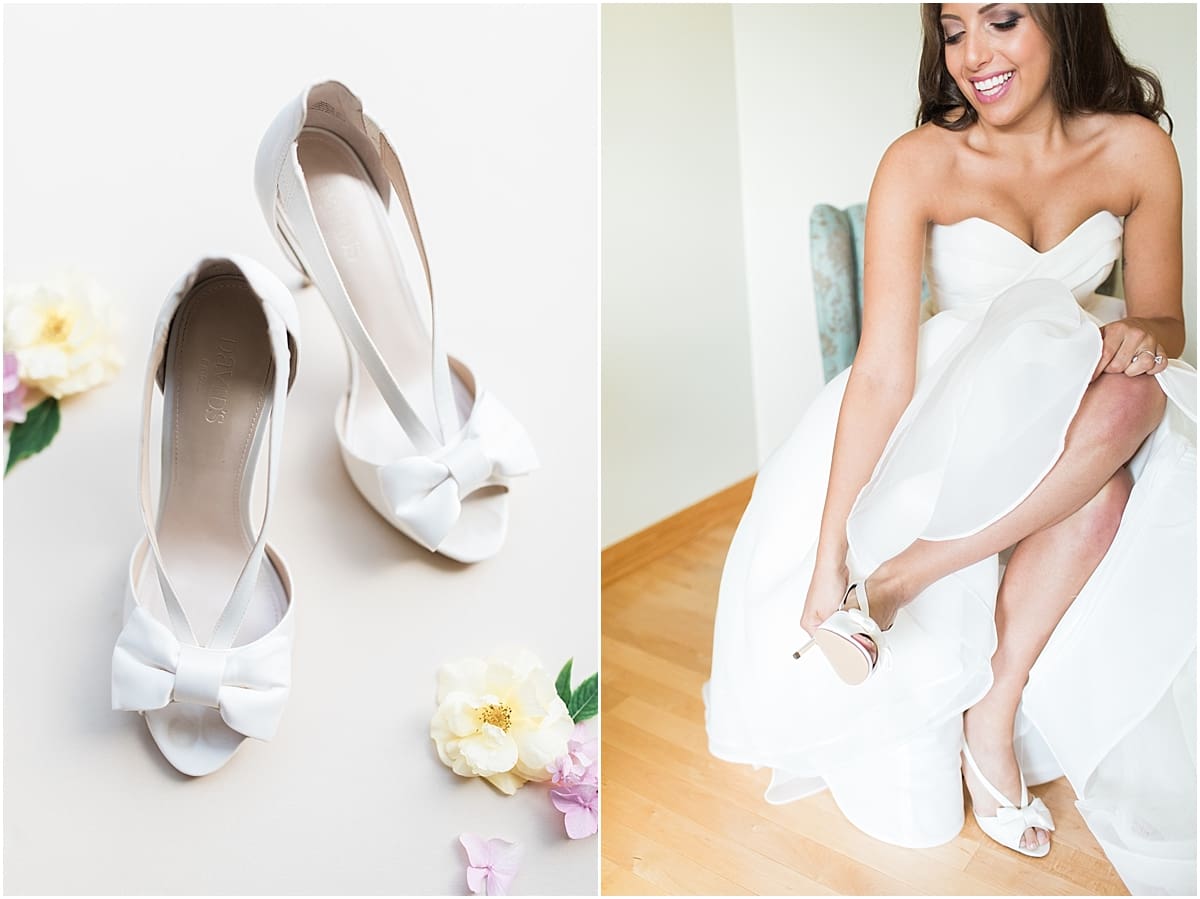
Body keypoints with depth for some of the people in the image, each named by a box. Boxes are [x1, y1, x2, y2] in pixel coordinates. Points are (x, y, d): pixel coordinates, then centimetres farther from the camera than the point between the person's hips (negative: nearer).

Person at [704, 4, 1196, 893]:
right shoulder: (920, 163, -18)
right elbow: (882, 371, -26)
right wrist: (828, 557, -32)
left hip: (1079, 405, 3)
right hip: (955, 401, -3)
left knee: (1128, 400, -31)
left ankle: (897, 579, -26)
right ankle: (994, 715, -19)